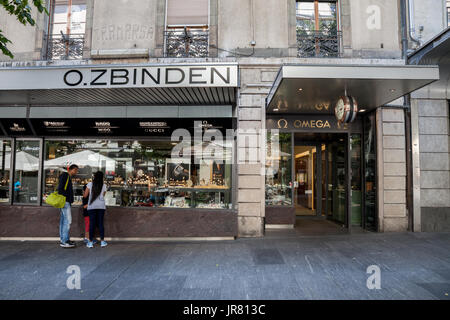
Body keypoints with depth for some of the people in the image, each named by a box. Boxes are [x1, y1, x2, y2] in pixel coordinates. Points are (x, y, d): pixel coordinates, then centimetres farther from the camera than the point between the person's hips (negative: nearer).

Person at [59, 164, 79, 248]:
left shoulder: (69, 177, 23)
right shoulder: (64, 175, -5)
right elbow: (60, 188, -15)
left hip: (67, 202, 10)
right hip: (65, 201, -10)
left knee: (63, 221, 10)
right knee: (67, 221, -12)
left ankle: (63, 240, 13)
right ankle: (64, 241, -11)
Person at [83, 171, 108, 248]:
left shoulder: (90, 184, 0)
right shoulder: (104, 185, 4)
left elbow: (85, 195, 2)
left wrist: (84, 191, 23)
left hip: (92, 206, -1)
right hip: (101, 206, 1)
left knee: (92, 223, 3)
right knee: (100, 223, 7)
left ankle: (90, 242, 6)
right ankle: (102, 241, 9)